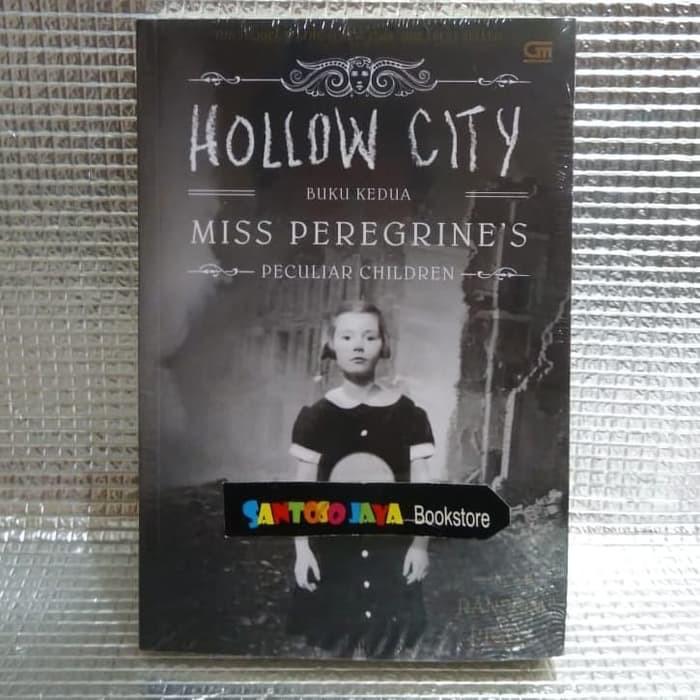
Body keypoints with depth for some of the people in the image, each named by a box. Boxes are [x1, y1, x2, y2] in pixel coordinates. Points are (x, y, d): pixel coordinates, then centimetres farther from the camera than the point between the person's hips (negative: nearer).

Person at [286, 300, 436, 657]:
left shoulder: (408, 414, -5)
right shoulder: (316, 416, -6)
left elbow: (421, 483, -1)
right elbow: (303, 487, -2)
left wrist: (420, 543, -4)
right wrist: (302, 548, -4)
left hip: (391, 548, 0)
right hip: (333, 547, 0)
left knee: (386, 648, 11)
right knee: (336, 649, 10)